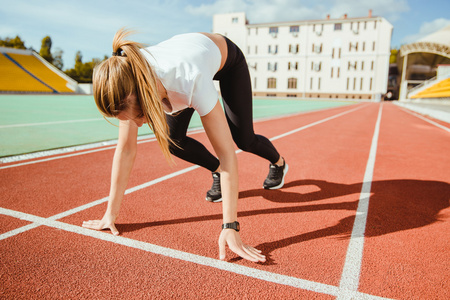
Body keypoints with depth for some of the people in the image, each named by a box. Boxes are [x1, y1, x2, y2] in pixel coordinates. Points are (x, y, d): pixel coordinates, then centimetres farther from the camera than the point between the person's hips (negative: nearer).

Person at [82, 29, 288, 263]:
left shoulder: (191, 81, -49)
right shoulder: (129, 81, -34)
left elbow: (227, 153, -46)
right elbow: (125, 150, -26)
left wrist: (230, 227, -48)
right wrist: (111, 213, -25)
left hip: (227, 58, -3)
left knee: (243, 140, -2)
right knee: (172, 140, -13)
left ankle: (278, 163, 34)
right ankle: (217, 173, 15)